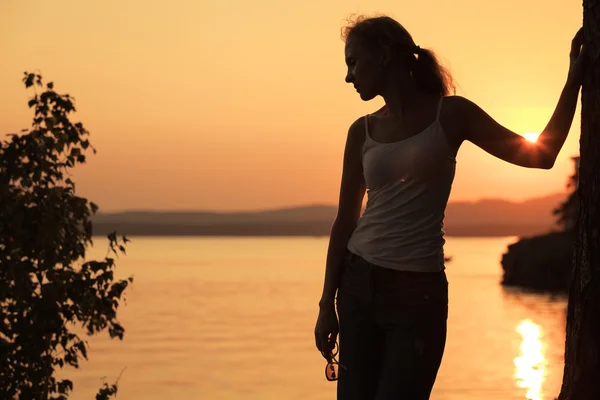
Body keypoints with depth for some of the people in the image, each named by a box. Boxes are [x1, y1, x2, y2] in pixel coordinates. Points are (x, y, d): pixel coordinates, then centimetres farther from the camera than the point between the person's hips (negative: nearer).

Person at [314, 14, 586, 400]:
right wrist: (327, 303, 6)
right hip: (358, 285, 3)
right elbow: (346, 220, 9)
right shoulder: (363, 131, 7)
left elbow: (541, 155, 2)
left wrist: (574, 78, -1)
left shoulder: (450, 114, 0)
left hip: (418, 294, -3)